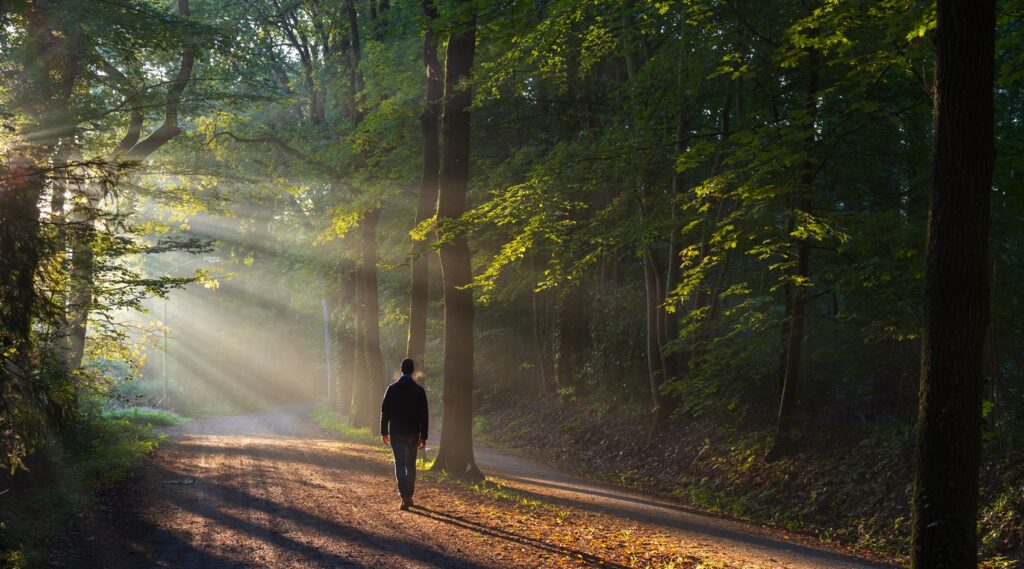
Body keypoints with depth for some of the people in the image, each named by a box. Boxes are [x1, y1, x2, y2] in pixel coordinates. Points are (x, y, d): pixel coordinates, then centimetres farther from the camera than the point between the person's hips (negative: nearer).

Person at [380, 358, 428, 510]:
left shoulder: (392, 389, -3)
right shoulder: (419, 391, -2)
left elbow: (385, 411, -3)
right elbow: (424, 416, -3)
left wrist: (384, 432, 5)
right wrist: (423, 436, 1)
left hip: (396, 433, -1)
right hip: (413, 433, 1)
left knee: (400, 465, -1)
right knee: (411, 465, 14)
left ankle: (405, 497, -15)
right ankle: (409, 496, 19)